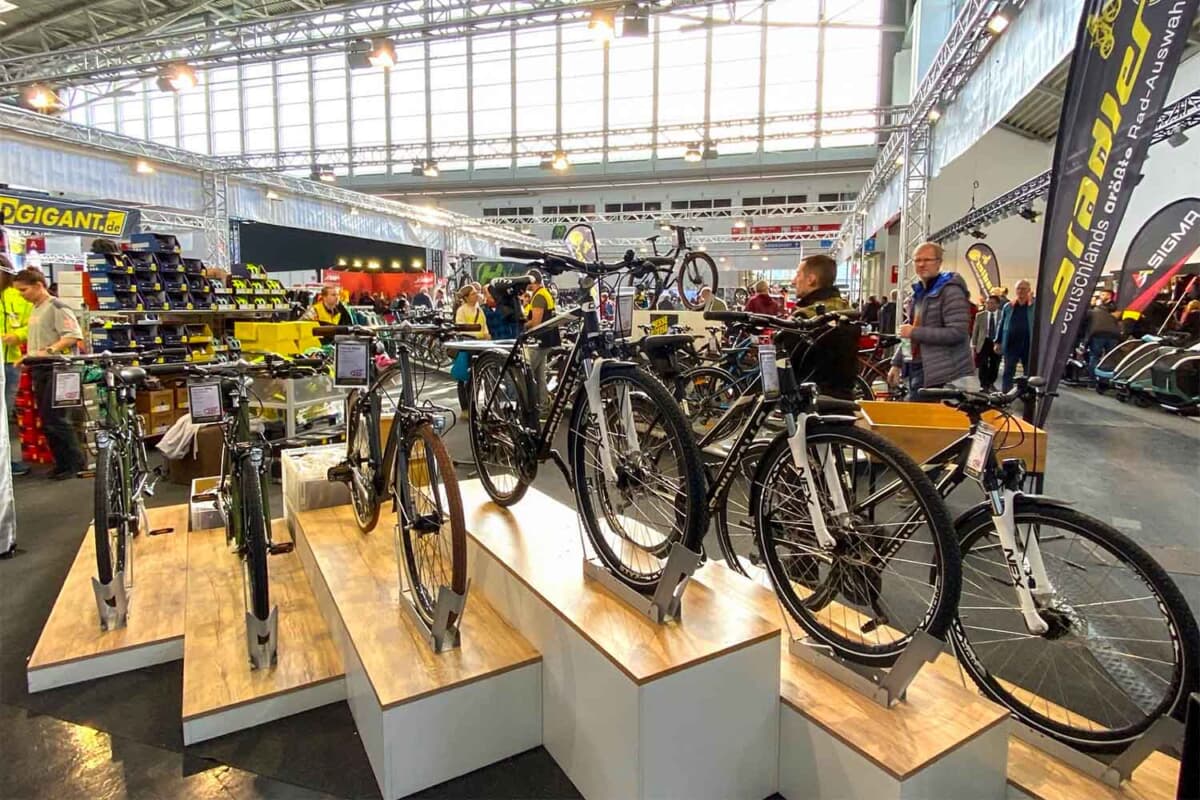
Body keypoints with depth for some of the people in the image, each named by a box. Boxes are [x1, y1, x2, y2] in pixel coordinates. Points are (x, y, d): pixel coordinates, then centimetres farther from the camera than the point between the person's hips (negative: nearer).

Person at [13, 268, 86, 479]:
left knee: (54, 418, -9)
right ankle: (62, 463, 16)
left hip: (56, 369, -9)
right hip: (40, 370, 9)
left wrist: (48, 351, -26)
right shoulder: (35, 309, 17)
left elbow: (74, 335, -20)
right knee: (47, 421, 9)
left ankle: (76, 462, 0)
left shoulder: (57, 307, -9)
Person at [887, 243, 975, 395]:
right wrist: (897, 363, 18)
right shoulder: (919, 292, 17)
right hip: (918, 370, 9)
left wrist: (915, 332, -20)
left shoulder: (950, 291, -10)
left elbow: (957, 333, -21)